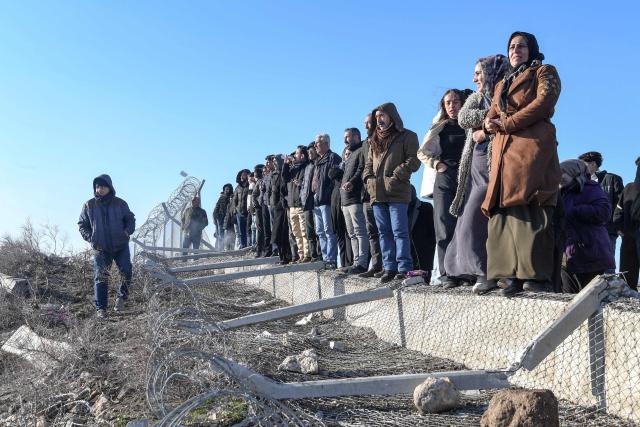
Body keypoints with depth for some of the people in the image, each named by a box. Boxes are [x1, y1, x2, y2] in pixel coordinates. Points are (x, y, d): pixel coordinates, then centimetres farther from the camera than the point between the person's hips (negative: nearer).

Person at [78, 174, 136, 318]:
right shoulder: (89, 206, 2)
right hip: (100, 248, 0)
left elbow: (130, 219, 12)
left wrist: (127, 231, -7)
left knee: (126, 271, -13)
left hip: (121, 246, 0)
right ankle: (100, 308, 2)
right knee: (100, 277, -4)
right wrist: (90, 237, -6)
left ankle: (121, 297, 11)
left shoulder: (120, 204, 1)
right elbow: (82, 224, 10)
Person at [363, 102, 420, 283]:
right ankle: (389, 267, 12)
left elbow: (413, 161, -7)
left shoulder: (406, 136, 2)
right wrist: (368, 177, 5)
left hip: (397, 193, -7)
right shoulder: (375, 140, 23)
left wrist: (395, 176, -15)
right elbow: (368, 163, 25)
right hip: (377, 193, 7)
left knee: (399, 231, -8)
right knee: (384, 232, 8)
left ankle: (404, 268, -5)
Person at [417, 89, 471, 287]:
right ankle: (447, 274, -9)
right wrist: (436, 164, 5)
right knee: (445, 228, -8)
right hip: (445, 180, 1)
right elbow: (421, 152, 20)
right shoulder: (440, 128, 15)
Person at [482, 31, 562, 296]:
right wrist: (489, 124, -4)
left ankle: (536, 276, -22)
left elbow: (543, 102, -4)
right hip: (503, 150, 6)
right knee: (504, 212, -7)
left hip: (533, 144, -6)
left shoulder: (544, 73, 14)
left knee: (529, 211, -19)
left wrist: (507, 123, -8)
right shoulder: (502, 84, 32)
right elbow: (491, 116, 21)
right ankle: (511, 275, -11)